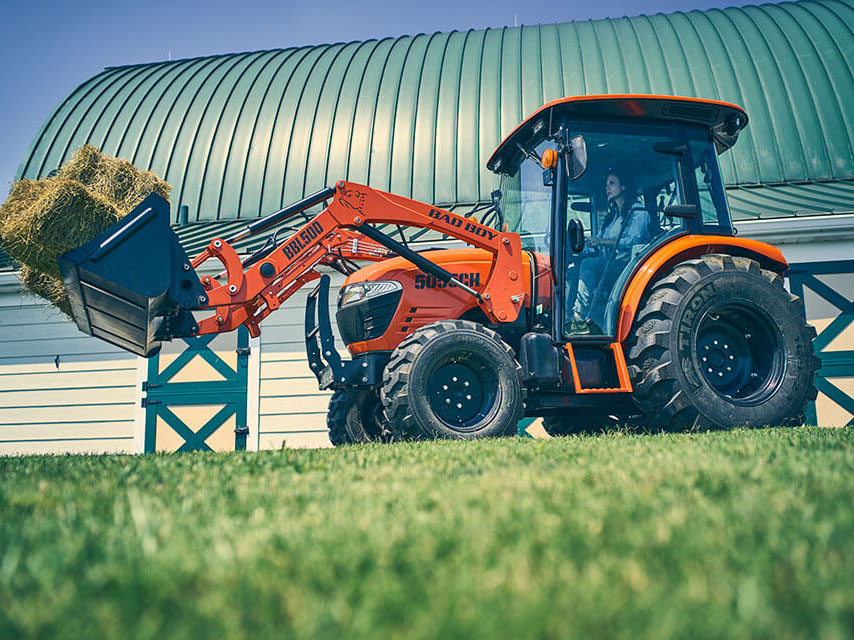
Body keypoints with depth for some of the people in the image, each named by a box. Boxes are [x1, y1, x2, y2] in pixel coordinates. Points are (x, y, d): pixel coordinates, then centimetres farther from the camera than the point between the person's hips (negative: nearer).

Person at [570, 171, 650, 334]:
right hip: (608, 266, 7)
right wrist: (582, 253, 0)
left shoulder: (638, 211, 1)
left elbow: (632, 241, -15)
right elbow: (596, 243, 20)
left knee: (589, 264, -30)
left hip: (628, 266, -7)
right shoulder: (611, 215, 26)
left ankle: (582, 317, -31)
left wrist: (601, 241, -22)